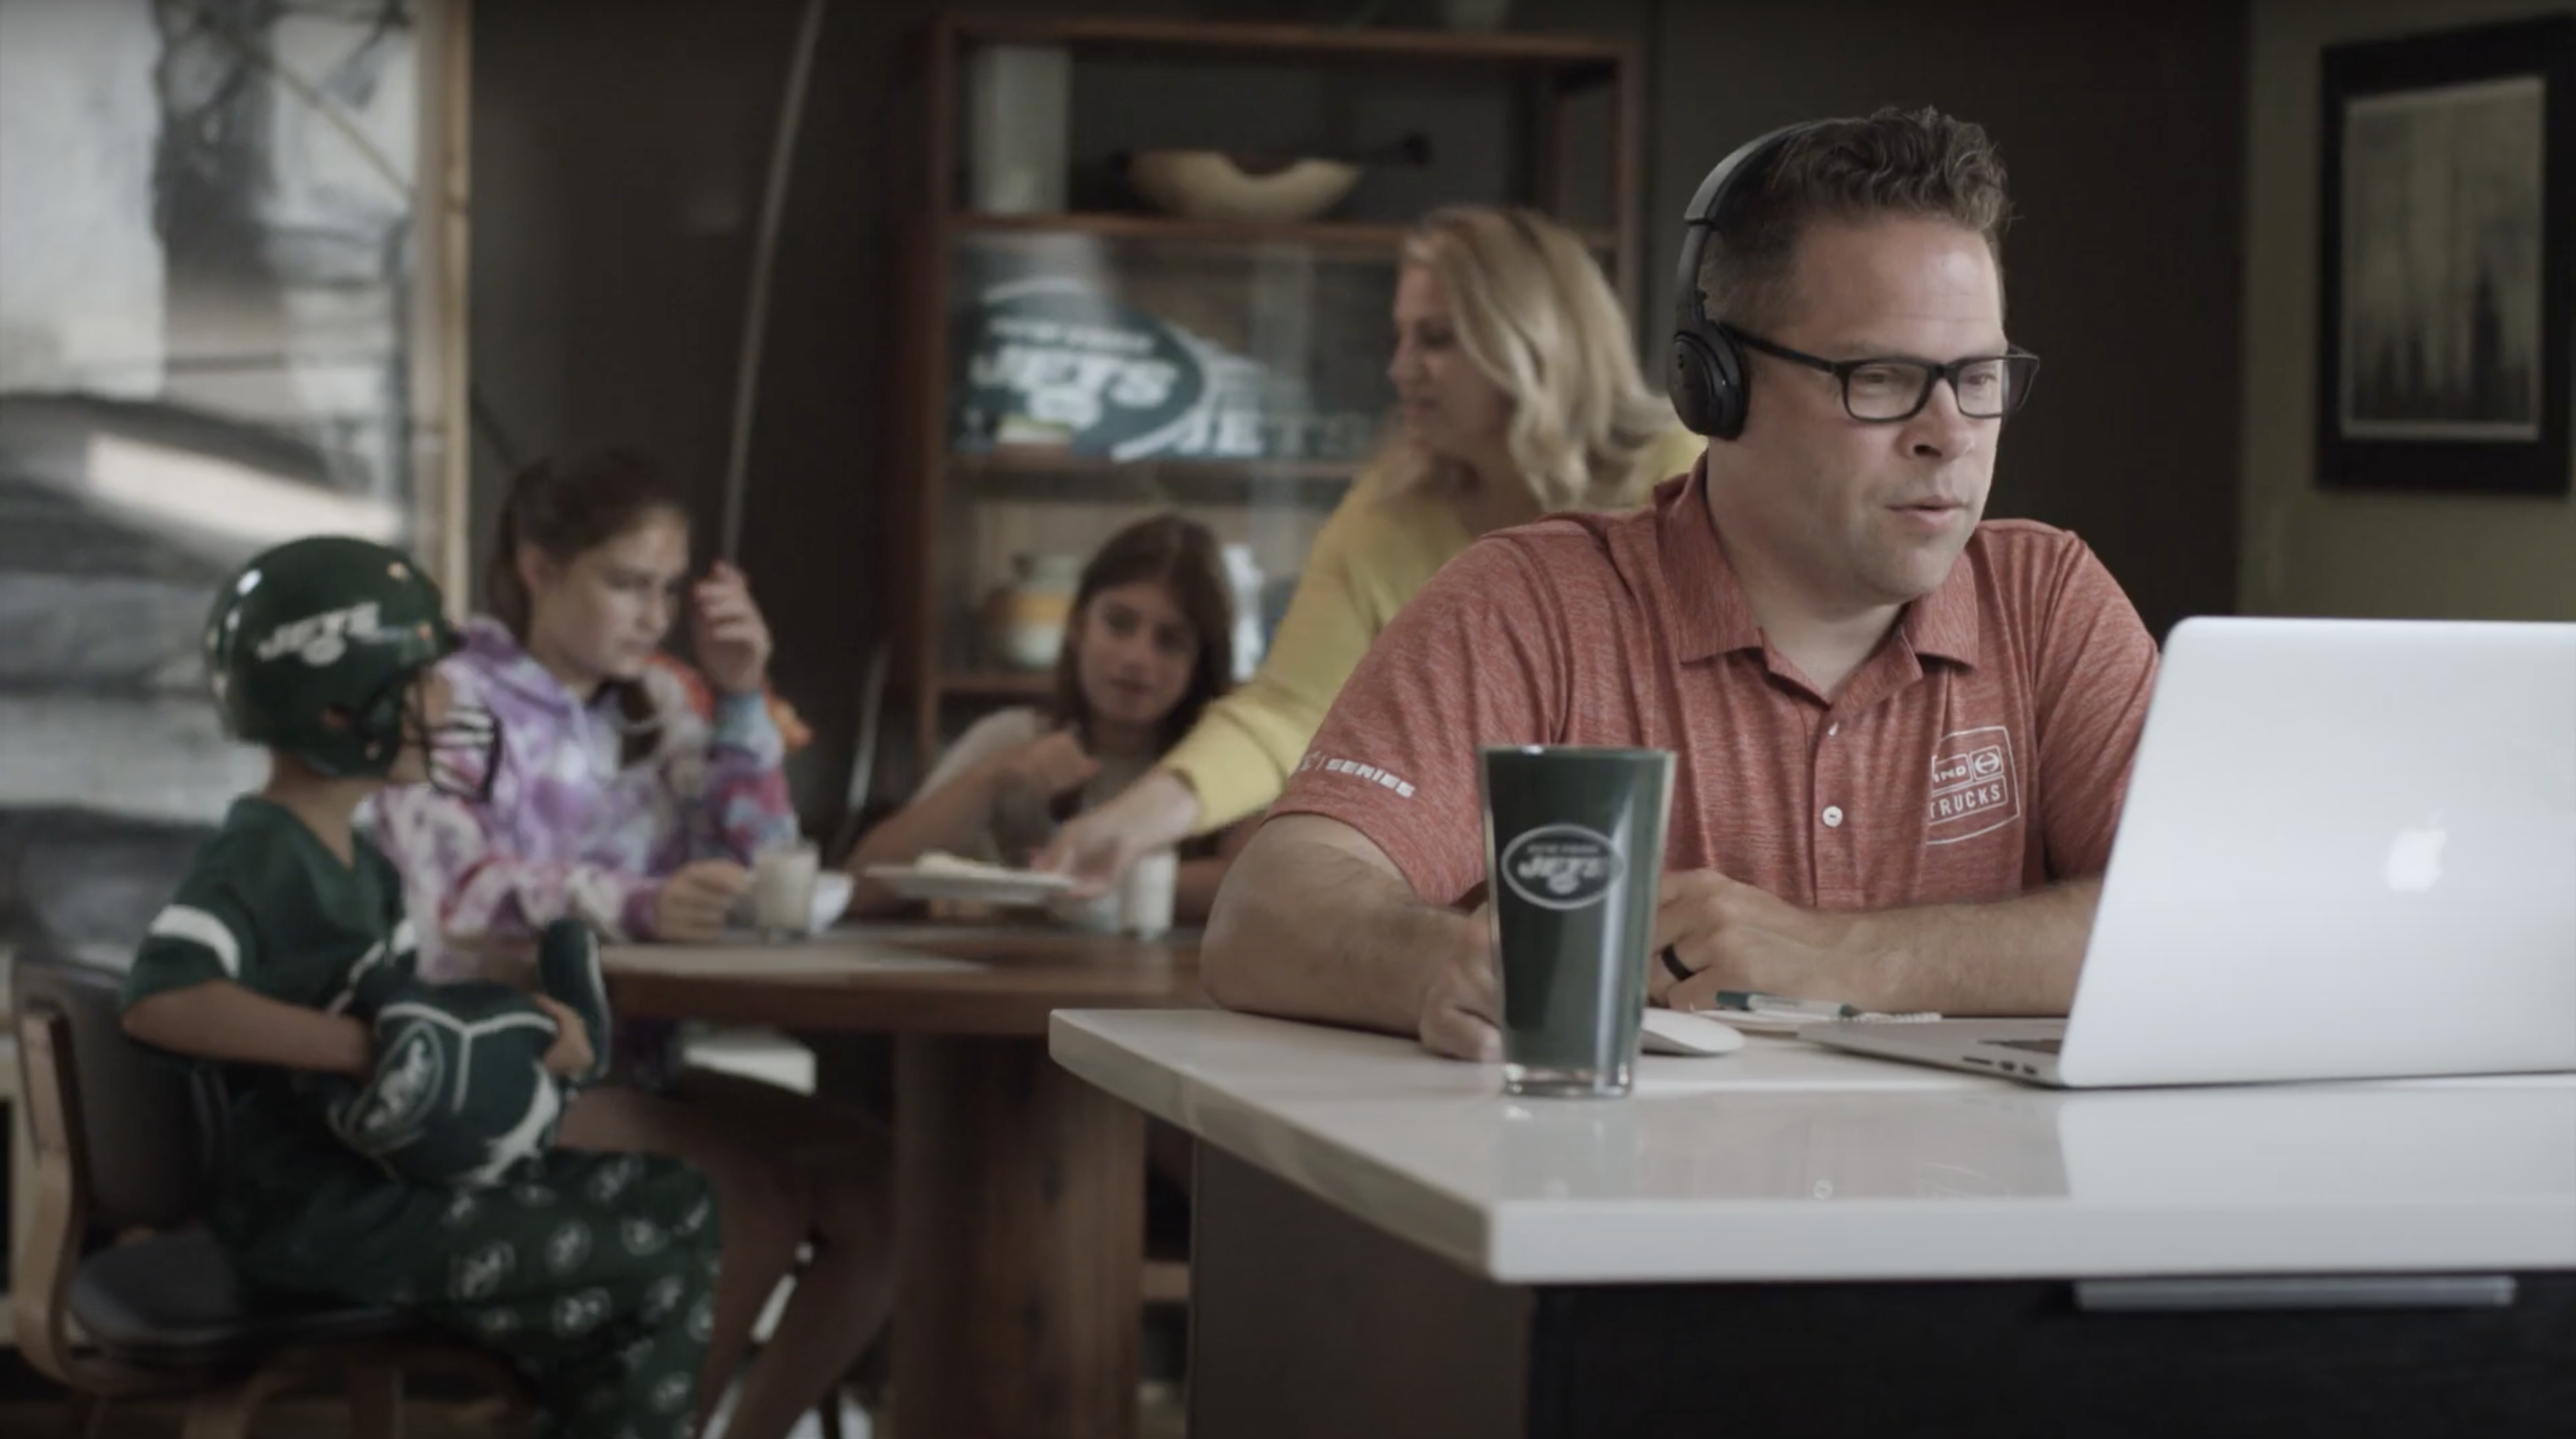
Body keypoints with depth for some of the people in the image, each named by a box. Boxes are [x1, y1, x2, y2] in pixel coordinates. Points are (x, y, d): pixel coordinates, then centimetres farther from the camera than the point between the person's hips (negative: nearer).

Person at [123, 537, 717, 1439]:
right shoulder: (260, 858, -17)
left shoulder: (357, 855, 12)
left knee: (677, 1203, 12)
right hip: (318, 1215, -10)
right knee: (652, 1278, -12)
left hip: (393, 1173, 10)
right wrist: (370, 1048, -34)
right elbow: (162, 1001, -34)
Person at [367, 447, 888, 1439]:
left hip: (636, 1060, 7)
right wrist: (637, 906, -44)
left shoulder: (651, 705, 12)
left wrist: (742, 701, -3)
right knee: (759, 1205, -27)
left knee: (883, 1190, -10)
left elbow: (755, 871, 8)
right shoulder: (452, 703, -9)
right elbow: (461, 893, -26)